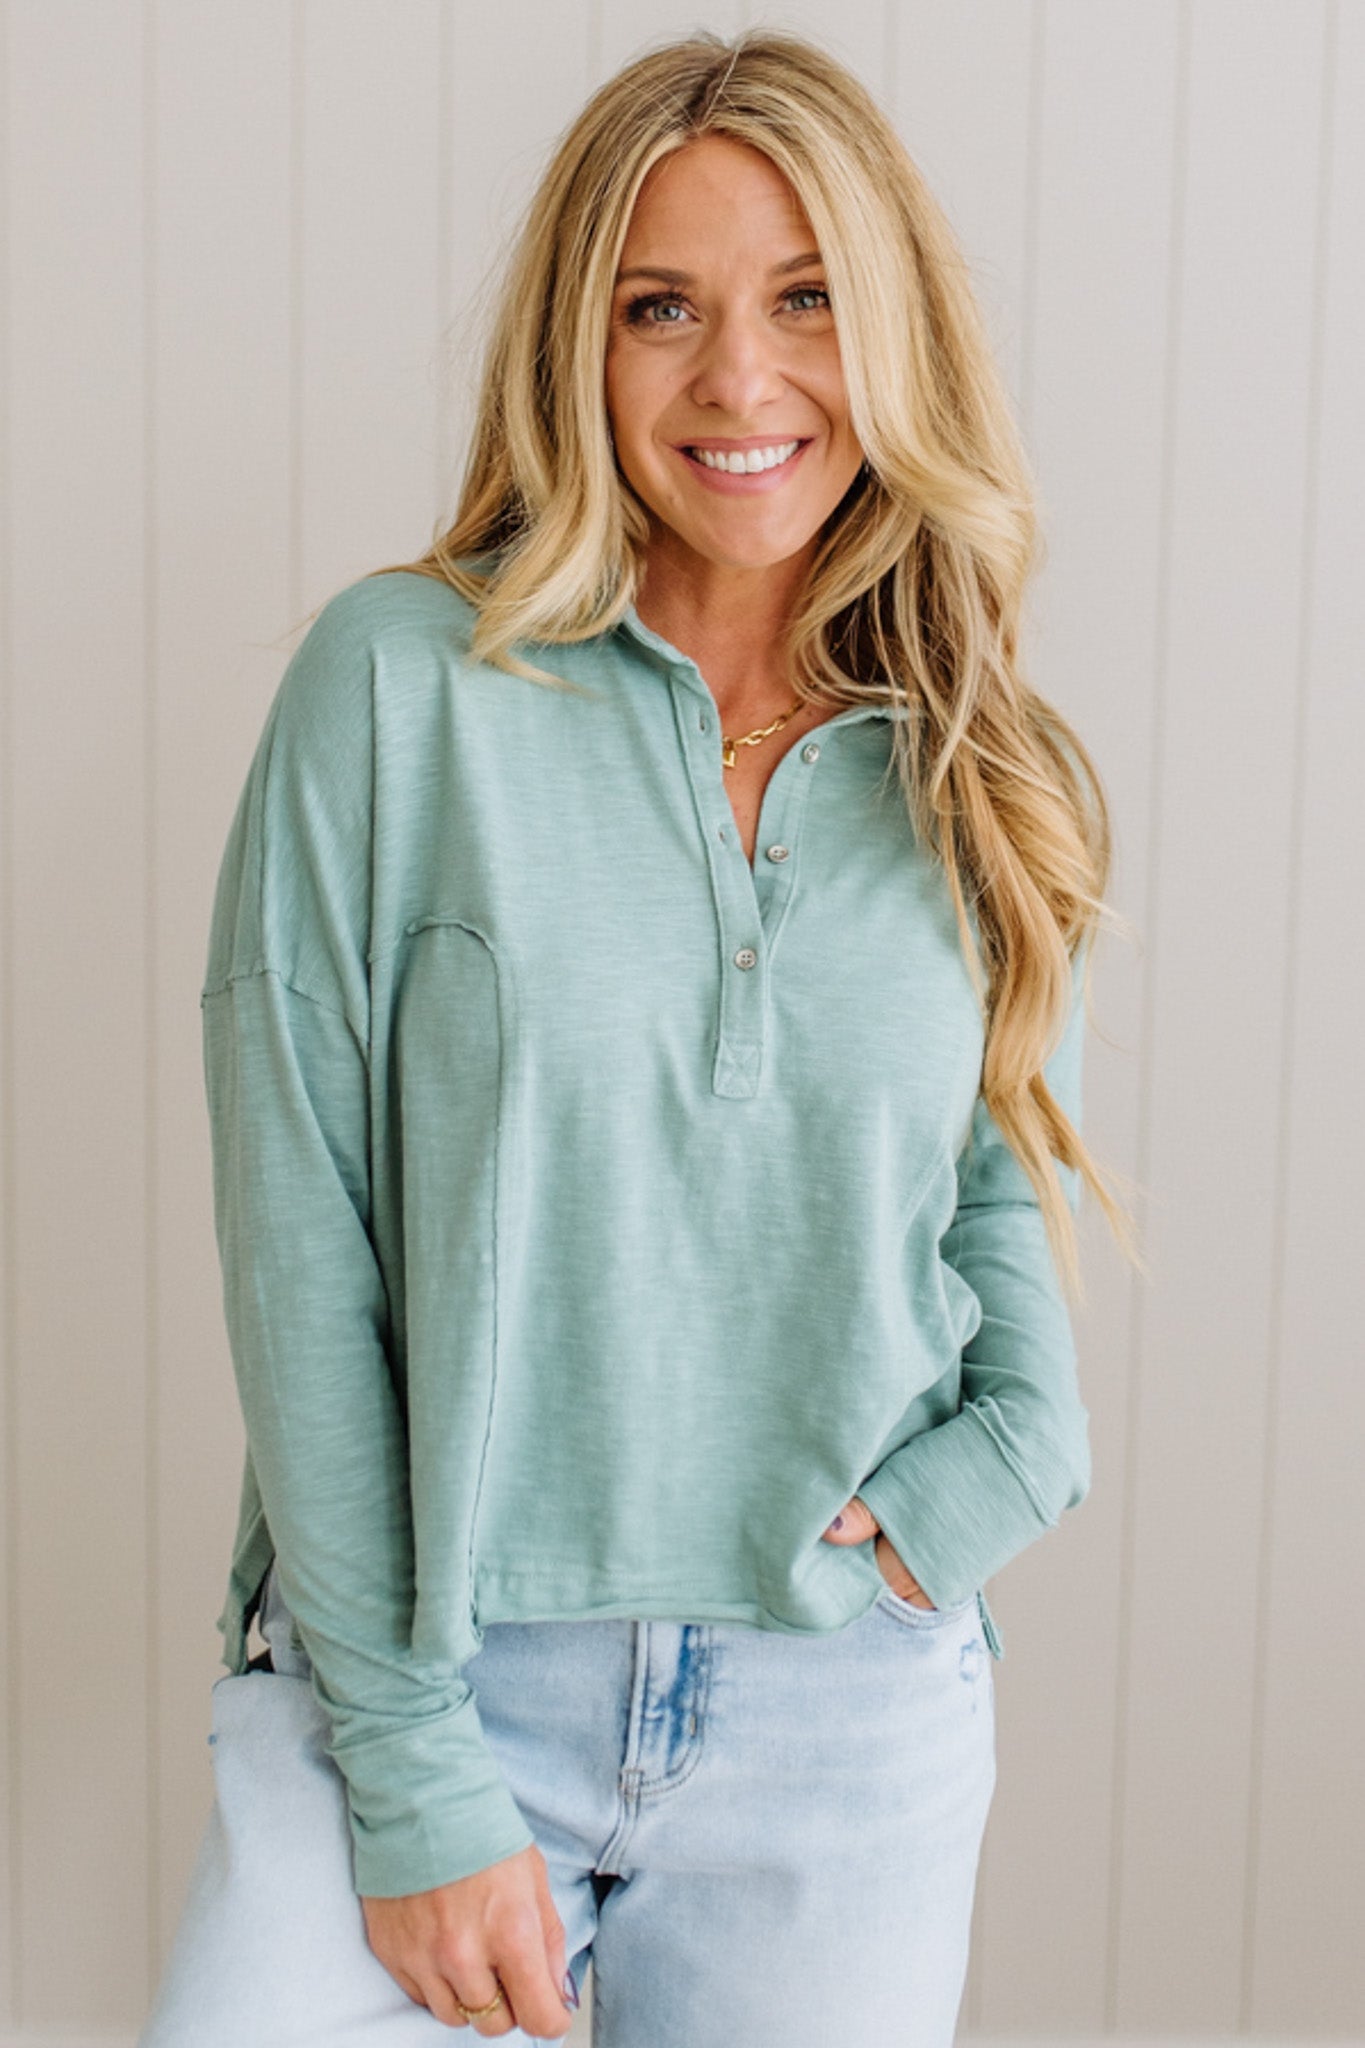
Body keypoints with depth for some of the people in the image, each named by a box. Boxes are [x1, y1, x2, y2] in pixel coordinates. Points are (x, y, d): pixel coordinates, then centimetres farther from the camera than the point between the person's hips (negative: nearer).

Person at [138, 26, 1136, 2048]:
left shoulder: (977, 775, 3)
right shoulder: (402, 680, -7)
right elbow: (301, 1246, -8)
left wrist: (1004, 1452, -7)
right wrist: (414, 1773, -11)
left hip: (854, 1724, 3)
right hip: (427, 1676, -2)